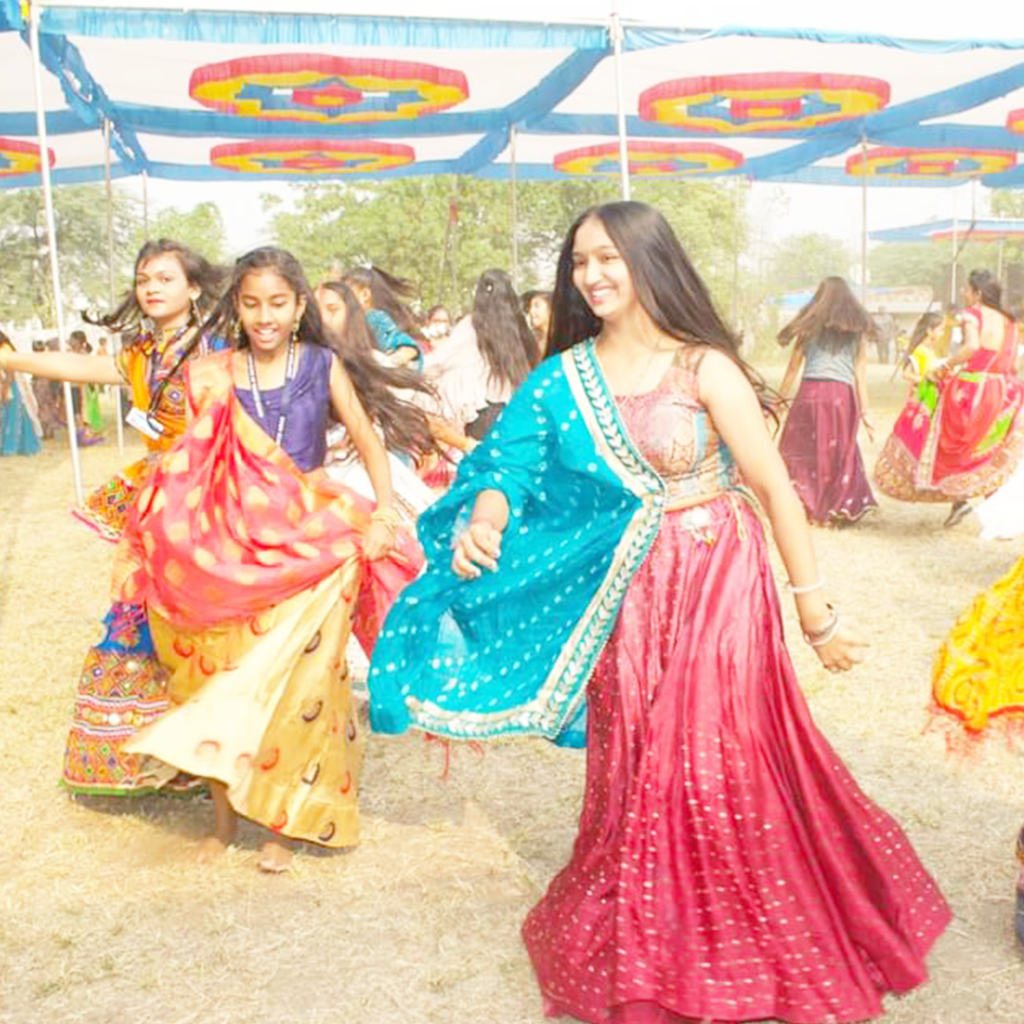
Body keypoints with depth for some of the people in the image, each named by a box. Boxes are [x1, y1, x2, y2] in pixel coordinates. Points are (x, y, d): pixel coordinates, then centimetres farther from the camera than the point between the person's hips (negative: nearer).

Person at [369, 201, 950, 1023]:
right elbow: (513, 464, -2)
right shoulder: (565, 376, 3)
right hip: (625, 596, 4)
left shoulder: (704, 368, -8)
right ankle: (643, 957, 33)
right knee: (637, 767, 12)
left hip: (717, 586, -3)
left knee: (718, 765, 2)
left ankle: (739, 957, 26)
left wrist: (816, 613, -9)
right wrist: (482, 521, -24)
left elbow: (777, 489, -8)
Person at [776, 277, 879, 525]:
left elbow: (793, 367, 9)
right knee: (840, 453, 12)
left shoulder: (810, 326, 11)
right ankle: (839, 510, 13)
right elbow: (860, 373, 7)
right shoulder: (857, 329, 12)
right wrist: (865, 411, 9)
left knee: (799, 451, 8)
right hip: (842, 394, 1)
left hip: (810, 392, -1)